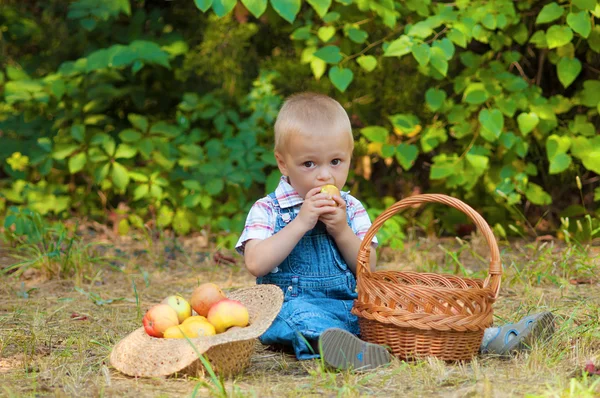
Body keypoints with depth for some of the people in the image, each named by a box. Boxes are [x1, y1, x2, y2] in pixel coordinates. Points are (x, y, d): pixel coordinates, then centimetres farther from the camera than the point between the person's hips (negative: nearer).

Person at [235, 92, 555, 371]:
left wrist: (342, 231, -11)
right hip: (294, 303, -5)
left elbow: (367, 268, 6)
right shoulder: (268, 210, 2)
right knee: (300, 314, -39)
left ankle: (482, 337, -27)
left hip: (353, 305, 5)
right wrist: (301, 223, -17)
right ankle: (343, 348, -70)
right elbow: (256, 264, -14)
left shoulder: (351, 209, 14)